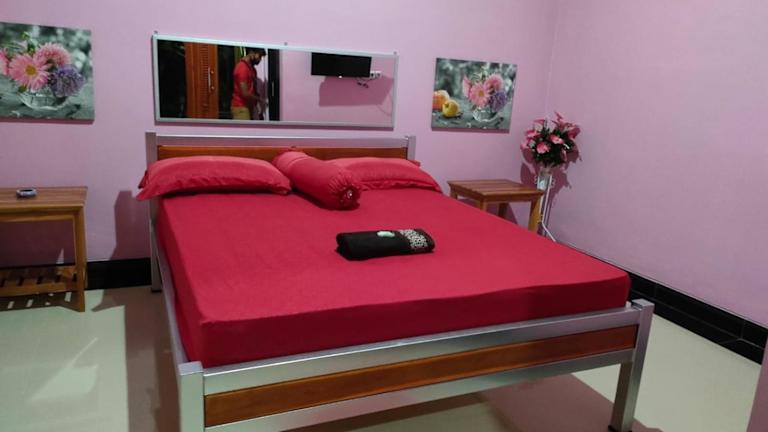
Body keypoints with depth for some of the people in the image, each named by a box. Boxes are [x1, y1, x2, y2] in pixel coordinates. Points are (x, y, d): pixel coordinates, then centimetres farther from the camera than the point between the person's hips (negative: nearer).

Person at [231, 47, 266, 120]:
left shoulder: (251, 68, 13)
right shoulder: (242, 68, -18)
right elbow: (245, 93, -23)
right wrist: (259, 99, -6)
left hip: (248, 108, 10)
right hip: (241, 108, -10)